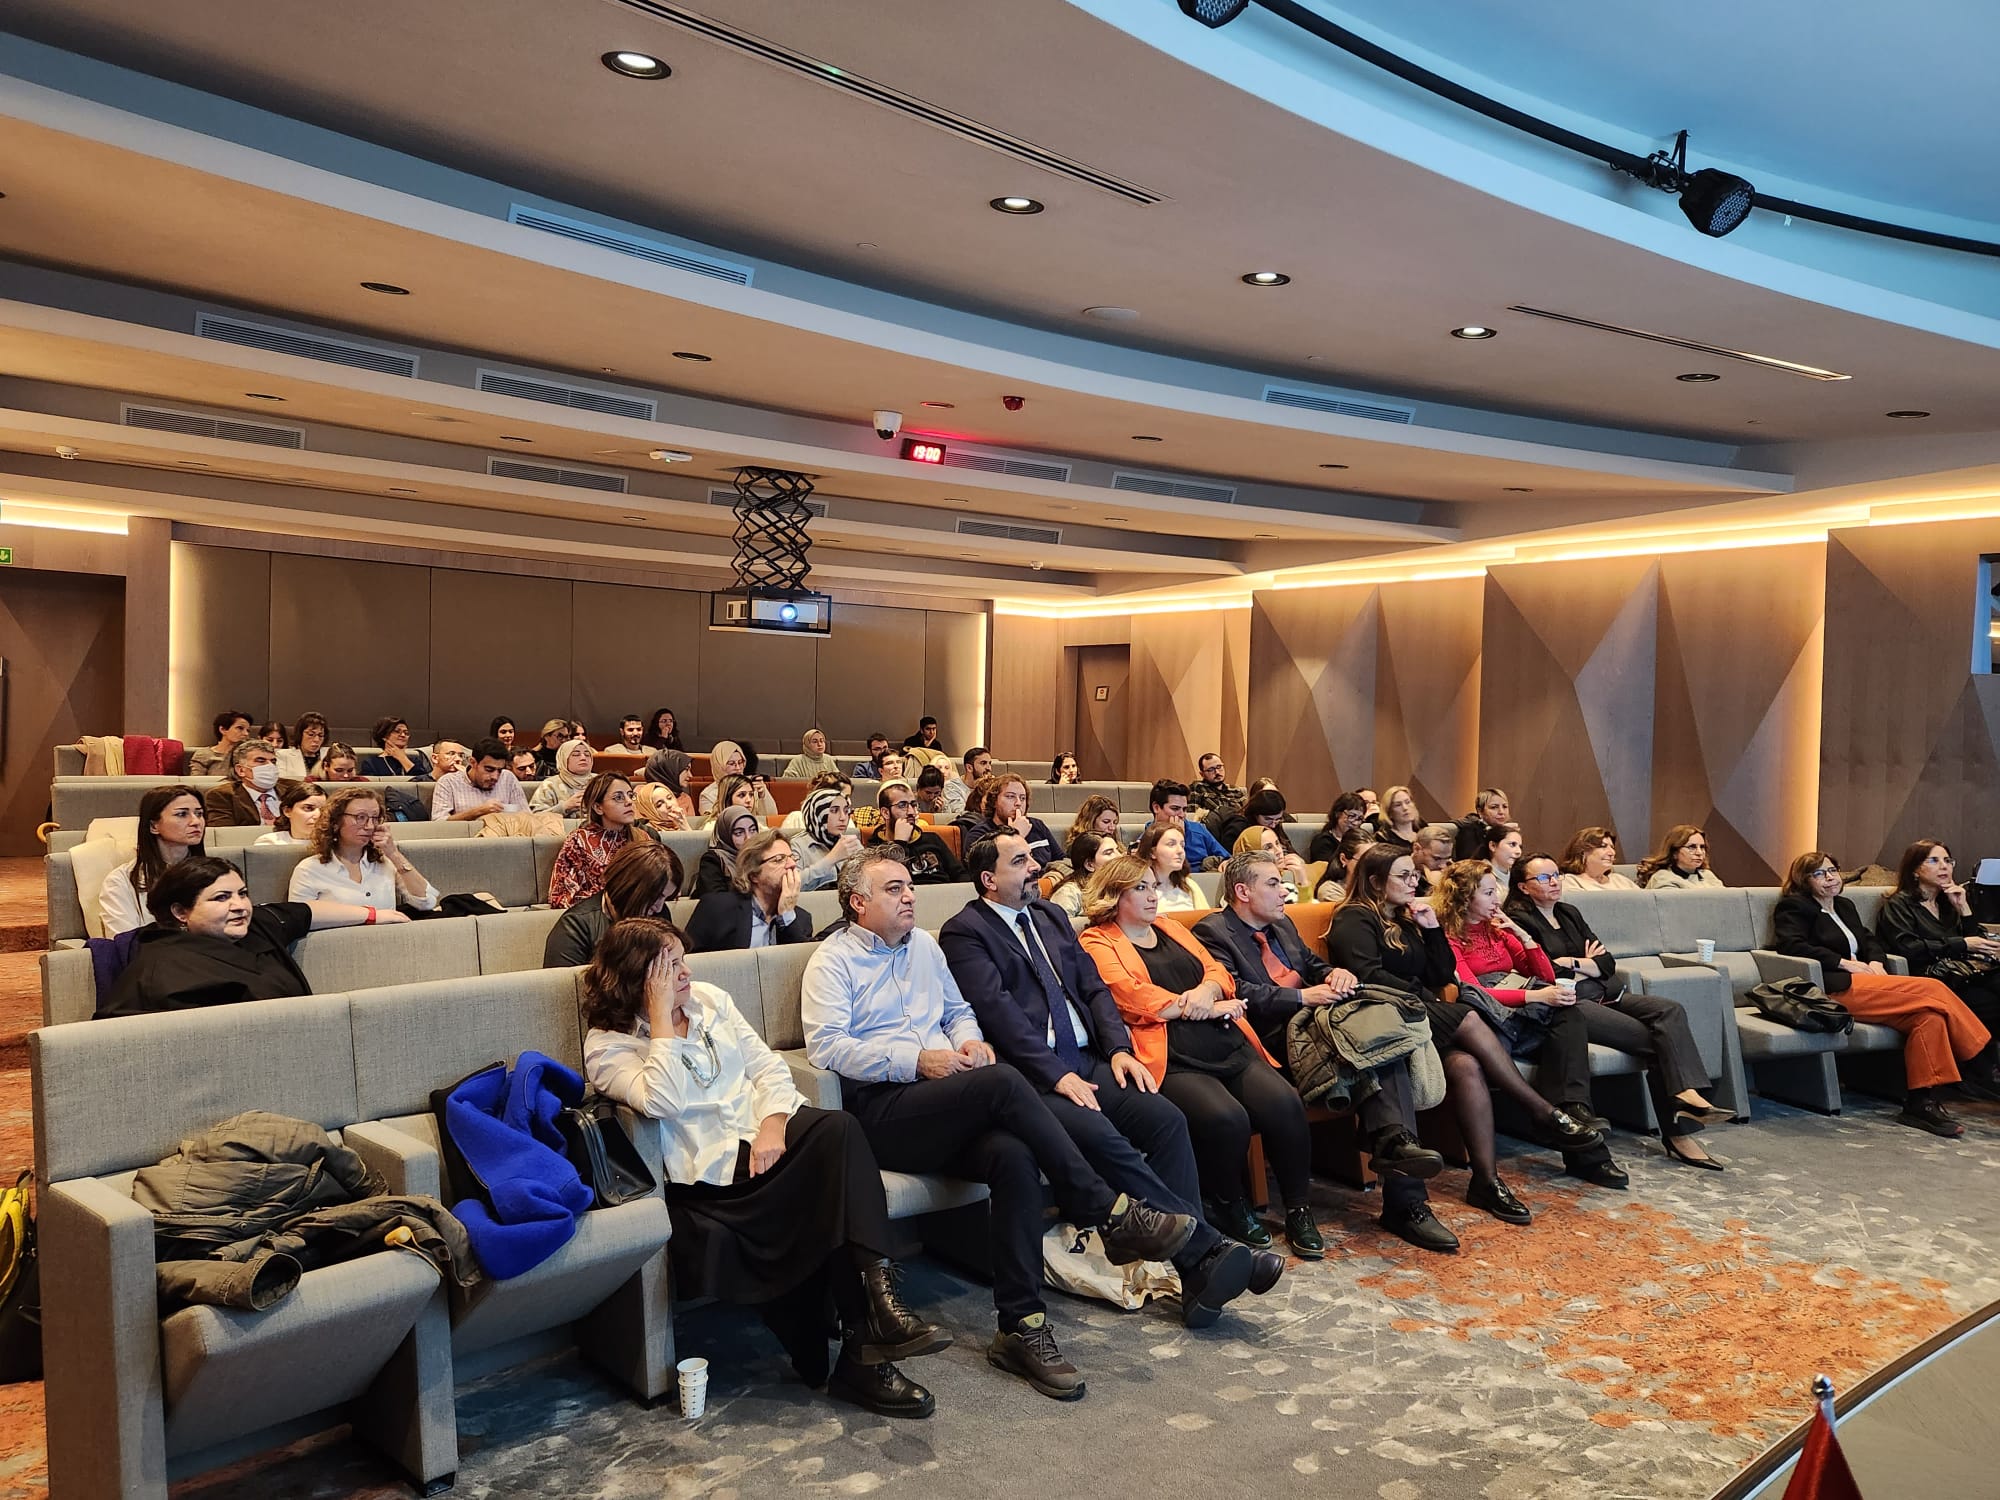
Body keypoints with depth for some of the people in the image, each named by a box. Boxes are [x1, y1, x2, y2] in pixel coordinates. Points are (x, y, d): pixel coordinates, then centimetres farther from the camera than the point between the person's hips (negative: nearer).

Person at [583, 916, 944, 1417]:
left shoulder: (709, 1000, 15)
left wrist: (773, 1123, -9)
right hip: (709, 1170, -4)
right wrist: (662, 1017, -15)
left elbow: (768, 1066, 10)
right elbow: (663, 1101, -20)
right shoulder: (606, 1046, -1)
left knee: (838, 1128, -30)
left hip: (767, 1134, 4)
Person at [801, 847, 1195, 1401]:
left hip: (947, 1109, 6)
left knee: (1014, 1156, -28)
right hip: (880, 1110, -6)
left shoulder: (924, 945, 23)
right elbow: (826, 1045, -10)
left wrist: (969, 1040, 6)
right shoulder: (832, 960, 3)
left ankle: (1022, 1328, -23)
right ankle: (1111, 1213, -23)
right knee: (1002, 1083, -31)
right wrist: (918, 1061, -16)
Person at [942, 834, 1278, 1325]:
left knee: (1165, 1118, -17)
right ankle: (1209, 1250, -26)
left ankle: (1196, 1274, -18)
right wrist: (1058, 1075, -18)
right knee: (1097, 1134, -31)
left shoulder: (1051, 916, 22)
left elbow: (1093, 986, 17)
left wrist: (1119, 1047, 0)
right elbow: (998, 1011, -12)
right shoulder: (963, 933, -1)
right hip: (1030, 1077, -6)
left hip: (1087, 1062, 7)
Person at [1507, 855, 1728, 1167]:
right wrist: (1587, 964, 2)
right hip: (1568, 1004, -7)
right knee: (1652, 1039, -22)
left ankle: (1686, 1093, -33)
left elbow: (1607, 963, 15)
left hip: (1605, 994, 7)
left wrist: (1571, 964, -3)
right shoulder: (1517, 920, -2)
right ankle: (1676, 1133, -19)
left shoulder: (1569, 913, 22)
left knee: (1670, 1010, -19)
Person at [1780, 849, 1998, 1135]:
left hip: (1863, 981, 8)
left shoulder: (1844, 905, 30)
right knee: (1932, 990, -21)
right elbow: (1793, 946, -9)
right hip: (1836, 990, -8)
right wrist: (1845, 963, -12)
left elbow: (1869, 940, 26)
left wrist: (1875, 962, 2)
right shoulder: (1793, 908, 5)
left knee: (1929, 1013, -22)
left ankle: (1922, 1101, -24)